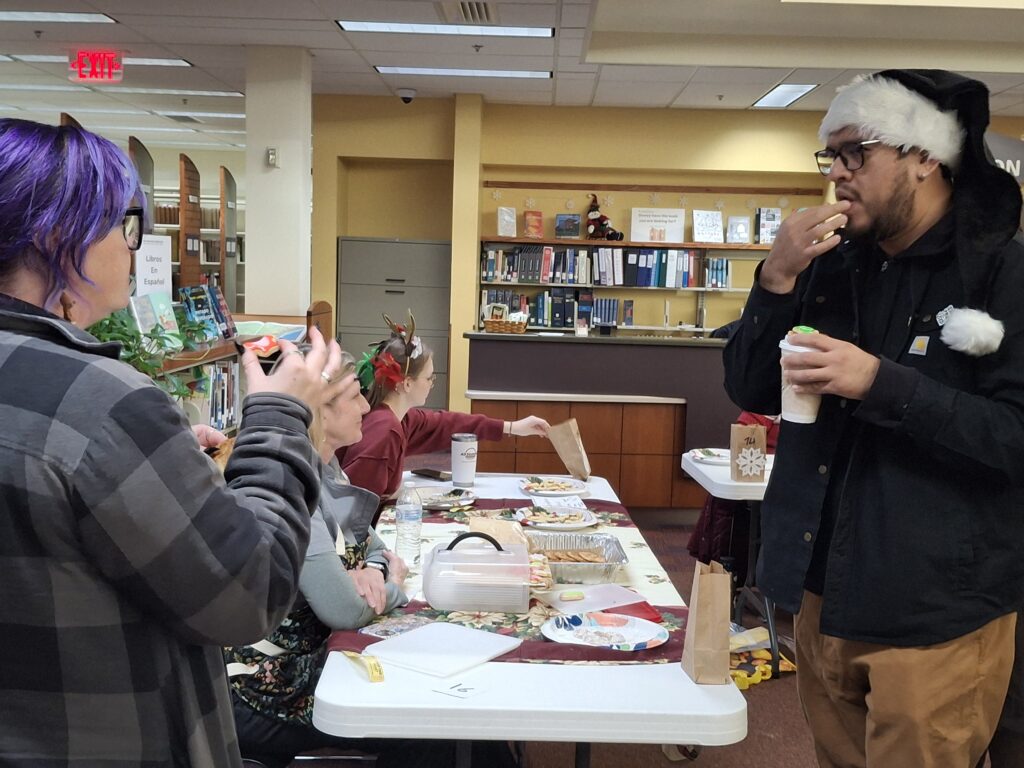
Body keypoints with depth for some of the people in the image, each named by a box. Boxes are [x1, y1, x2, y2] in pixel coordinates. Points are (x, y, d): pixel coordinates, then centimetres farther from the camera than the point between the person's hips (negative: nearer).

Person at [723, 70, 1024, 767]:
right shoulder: (833, 266, 6)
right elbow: (752, 392, 4)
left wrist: (881, 383, -27)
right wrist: (777, 281, -10)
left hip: (935, 617, -6)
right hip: (824, 590, 6)